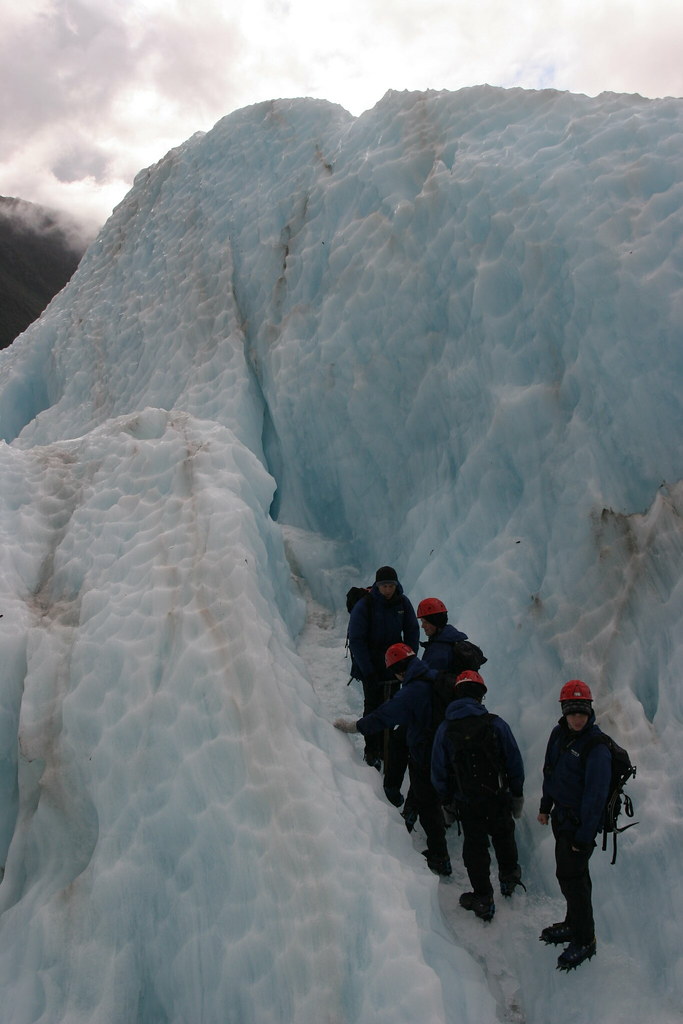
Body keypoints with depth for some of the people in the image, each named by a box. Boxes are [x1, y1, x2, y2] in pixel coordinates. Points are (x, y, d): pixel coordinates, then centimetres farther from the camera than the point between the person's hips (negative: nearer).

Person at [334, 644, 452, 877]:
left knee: (427, 804, 7)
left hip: (424, 755, -8)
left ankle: (440, 859, 16)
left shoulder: (411, 692, -26)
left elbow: (385, 716, -25)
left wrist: (353, 726, -14)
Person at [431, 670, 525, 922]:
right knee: (503, 837, 25)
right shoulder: (496, 724, -12)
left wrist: (446, 800, 11)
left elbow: (438, 771, -3)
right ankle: (509, 877, 45)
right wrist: (518, 795, 8)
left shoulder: (445, 729, -9)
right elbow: (515, 763, -5)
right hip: (499, 798, 1)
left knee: (474, 846, 15)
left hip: (466, 802, 0)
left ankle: (483, 899, 22)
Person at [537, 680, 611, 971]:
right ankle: (573, 924, 38)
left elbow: (595, 796, -22)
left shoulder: (597, 747, -25)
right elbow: (550, 771, 13)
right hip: (562, 815, 7)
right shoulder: (559, 733, -2)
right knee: (573, 873, 21)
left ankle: (585, 940, 17)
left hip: (581, 821, -7)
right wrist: (545, 806, 18)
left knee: (571, 876, 0)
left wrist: (583, 837, -19)